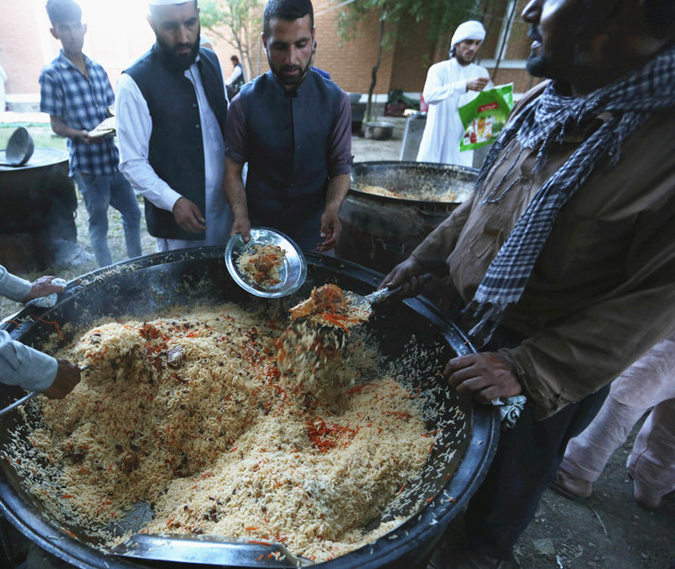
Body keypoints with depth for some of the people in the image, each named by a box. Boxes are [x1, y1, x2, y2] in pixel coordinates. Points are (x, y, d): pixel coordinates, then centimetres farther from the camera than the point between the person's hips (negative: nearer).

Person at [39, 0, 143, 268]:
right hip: (87, 164, -5)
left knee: (132, 214, 15)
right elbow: (56, 124, -4)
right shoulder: (51, 75, -5)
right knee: (99, 225, 7)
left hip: (114, 158, 5)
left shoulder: (98, 69, 9)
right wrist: (81, 134, -23)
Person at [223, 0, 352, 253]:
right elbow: (233, 170, -5)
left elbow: (340, 168, -5)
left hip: (314, 233, 1)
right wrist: (241, 216, -22)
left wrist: (331, 209, -24)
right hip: (258, 234, 0)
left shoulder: (336, 100, -6)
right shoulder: (245, 102, -7)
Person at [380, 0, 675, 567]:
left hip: (547, 368, -7)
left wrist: (530, 372, -26)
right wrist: (426, 256, 8)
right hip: (465, 324, 7)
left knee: (503, 480, 19)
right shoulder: (545, 100, -1)